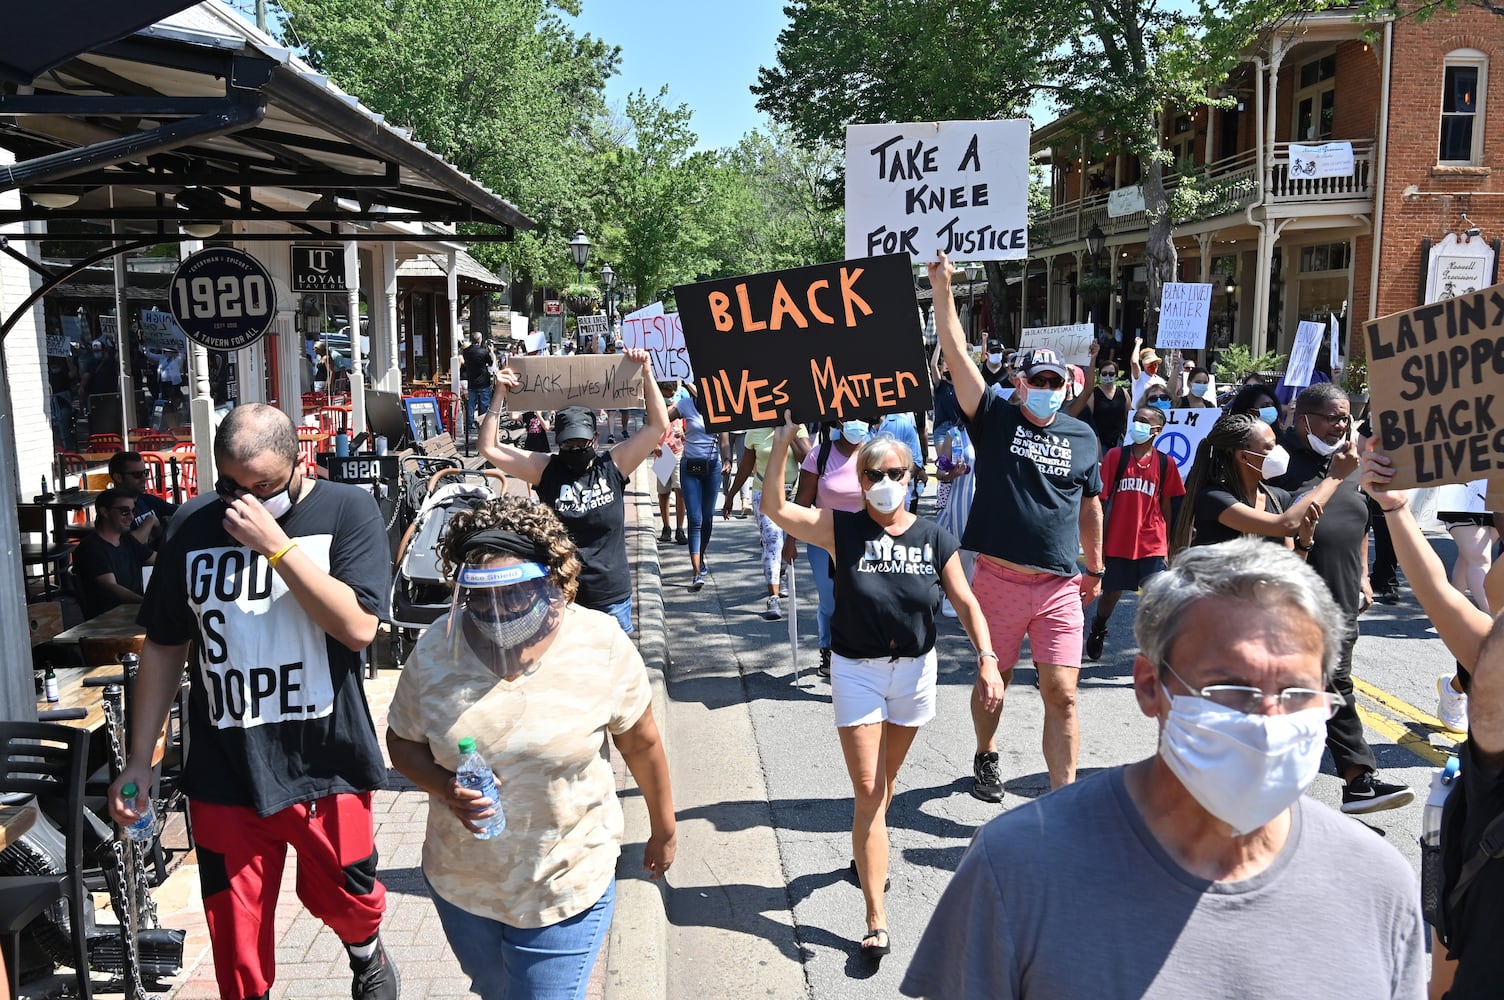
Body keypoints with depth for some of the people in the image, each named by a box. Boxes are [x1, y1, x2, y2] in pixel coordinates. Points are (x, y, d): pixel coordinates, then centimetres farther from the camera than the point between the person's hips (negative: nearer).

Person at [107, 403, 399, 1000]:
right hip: (223, 769, 2)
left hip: (324, 764, -2)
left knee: (345, 901, 16)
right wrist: (140, 760, 7)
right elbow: (164, 647, 8)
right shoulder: (194, 529, 0)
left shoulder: (347, 511, -8)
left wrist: (276, 544, -24)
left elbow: (359, 627, -19)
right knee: (236, 938, 10)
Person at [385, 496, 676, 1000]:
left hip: (566, 887, -3)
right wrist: (446, 788, -19)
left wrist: (664, 831, 7)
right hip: (460, 880, 4)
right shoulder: (436, 648, -13)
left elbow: (642, 745, -5)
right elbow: (403, 742, 1)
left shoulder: (602, 646, -18)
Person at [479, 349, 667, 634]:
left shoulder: (614, 465, -1)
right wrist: (499, 395, -10)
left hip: (612, 599, 0)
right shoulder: (544, 469, -1)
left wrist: (646, 373, -10)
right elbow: (489, 447, -3)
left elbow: (658, 424, -4)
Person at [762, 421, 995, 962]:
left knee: (887, 780, 20)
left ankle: (869, 852, 49)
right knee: (867, 790, -5)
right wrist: (781, 443, -27)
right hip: (856, 670, -2)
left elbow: (966, 603, -3)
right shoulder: (841, 529, -9)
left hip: (915, 670, 2)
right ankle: (877, 918, 0)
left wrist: (987, 660, -14)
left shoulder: (934, 537, -5)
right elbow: (774, 506, -18)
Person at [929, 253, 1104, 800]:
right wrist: (942, 287, -19)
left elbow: (1088, 507, 18)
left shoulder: (1083, 436, 8)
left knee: (1061, 694, -3)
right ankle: (986, 757, 41)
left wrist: (1095, 568, 22)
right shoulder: (995, 419, -1)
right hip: (997, 580, -1)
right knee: (993, 681, 14)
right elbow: (956, 354, -11)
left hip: (1060, 588, 1)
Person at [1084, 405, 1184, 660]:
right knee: (1111, 593, 15)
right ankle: (1098, 629, 44)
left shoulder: (1165, 463, 1)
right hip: (1117, 542, 0)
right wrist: (1098, 541, -3)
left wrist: (1169, 544, 11)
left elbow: (1166, 505, 9)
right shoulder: (1115, 456, -3)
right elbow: (1101, 500, -1)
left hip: (1152, 544, 0)